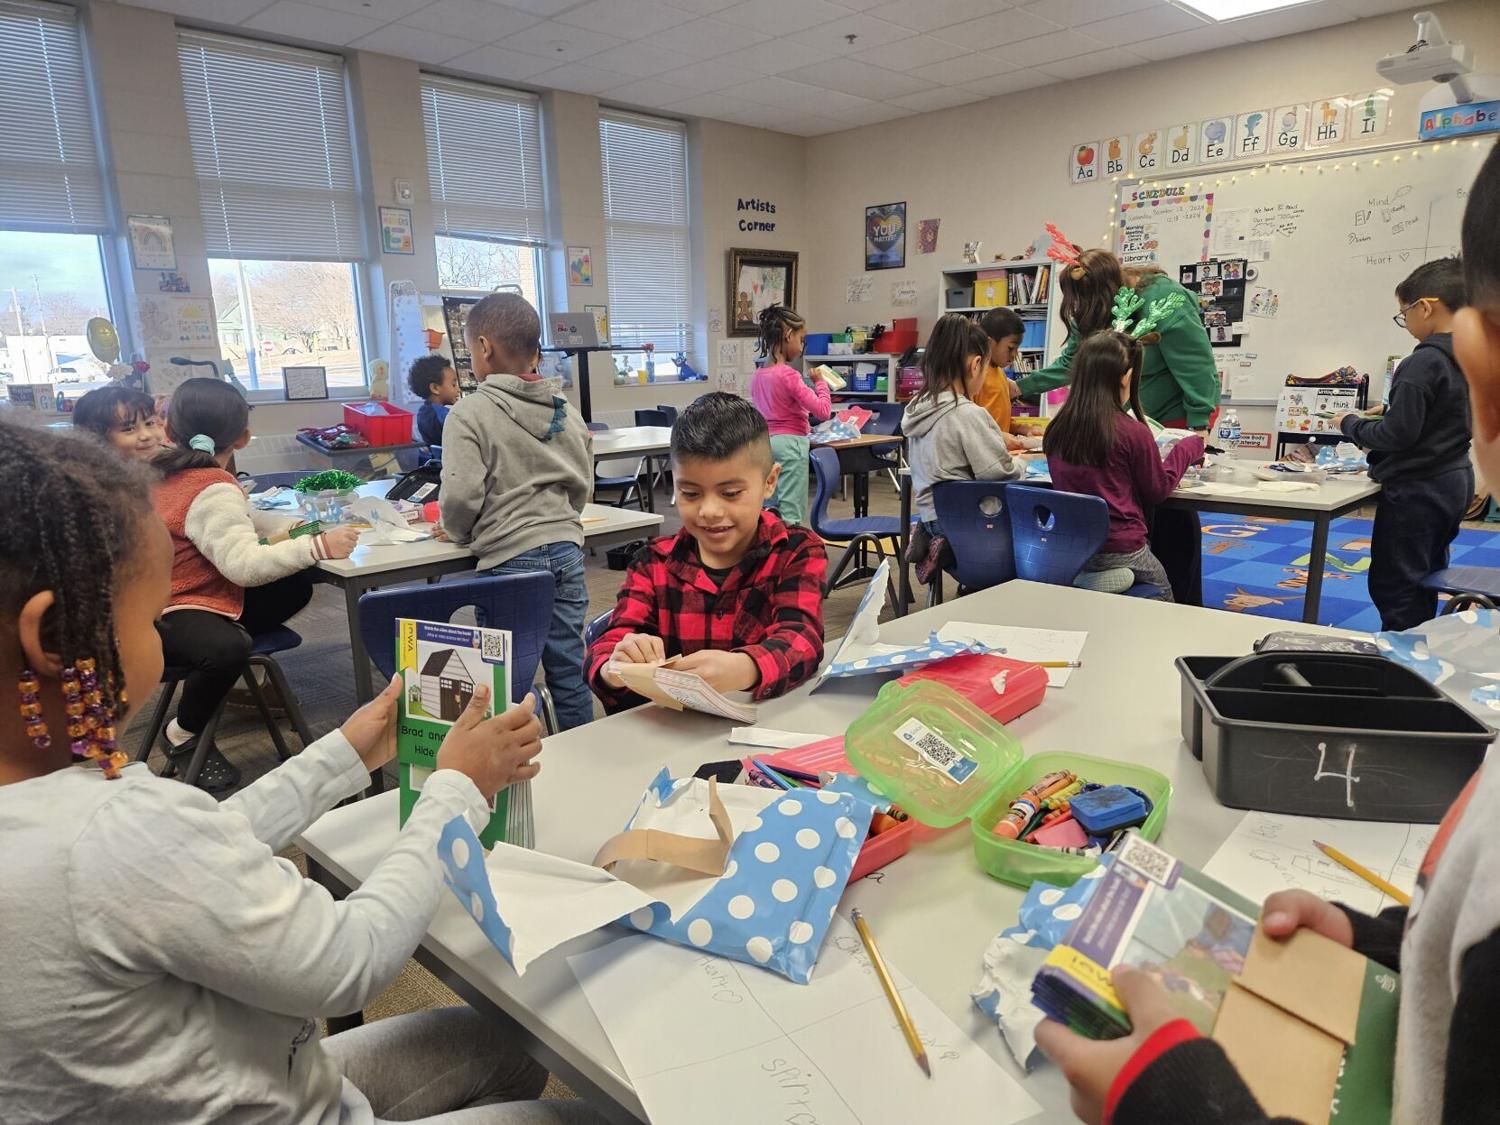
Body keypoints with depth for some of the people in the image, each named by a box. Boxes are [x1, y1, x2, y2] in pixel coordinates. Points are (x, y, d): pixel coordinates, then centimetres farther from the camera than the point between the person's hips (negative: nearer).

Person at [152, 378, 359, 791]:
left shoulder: (165, 470, 6)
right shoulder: (214, 490, -23)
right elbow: (245, 564, -35)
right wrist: (318, 547, -35)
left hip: (170, 597, 10)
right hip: (170, 616, -10)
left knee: (296, 586, 10)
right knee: (228, 649, -39)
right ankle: (185, 734, -12)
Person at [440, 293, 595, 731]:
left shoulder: (470, 412, -9)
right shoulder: (566, 410, 9)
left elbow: (461, 496, -14)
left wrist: (460, 534, 6)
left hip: (510, 560, -6)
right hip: (567, 550, 6)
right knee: (569, 670, 14)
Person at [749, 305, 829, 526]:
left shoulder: (758, 376, 7)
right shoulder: (788, 375, -16)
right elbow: (823, 411, -18)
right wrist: (820, 382, -2)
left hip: (766, 442, 8)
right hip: (790, 444, -8)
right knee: (792, 515, -5)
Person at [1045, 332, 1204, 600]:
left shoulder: (1056, 430, -3)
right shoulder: (1133, 432, -16)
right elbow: (1158, 491, 0)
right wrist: (1189, 446, 13)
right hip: (1121, 550, -4)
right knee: (1163, 595, 26)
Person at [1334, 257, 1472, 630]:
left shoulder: (1423, 362, -20)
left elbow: (1398, 434, -23)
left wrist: (1352, 425, -7)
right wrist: (1383, 419, 14)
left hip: (1416, 490, -10)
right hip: (1454, 483, 10)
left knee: (1393, 587, -2)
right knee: (1423, 582, 20)